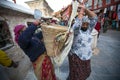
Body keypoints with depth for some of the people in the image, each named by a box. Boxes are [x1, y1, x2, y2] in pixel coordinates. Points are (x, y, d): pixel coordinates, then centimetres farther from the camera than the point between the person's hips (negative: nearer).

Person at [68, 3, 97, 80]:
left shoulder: (89, 30, 2)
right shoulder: (76, 30, -11)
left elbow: (94, 18, -9)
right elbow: (77, 23, -32)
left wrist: (85, 9, -18)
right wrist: (81, 11, -20)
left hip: (87, 57, 6)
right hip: (76, 56, -5)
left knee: (86, 73, 23)